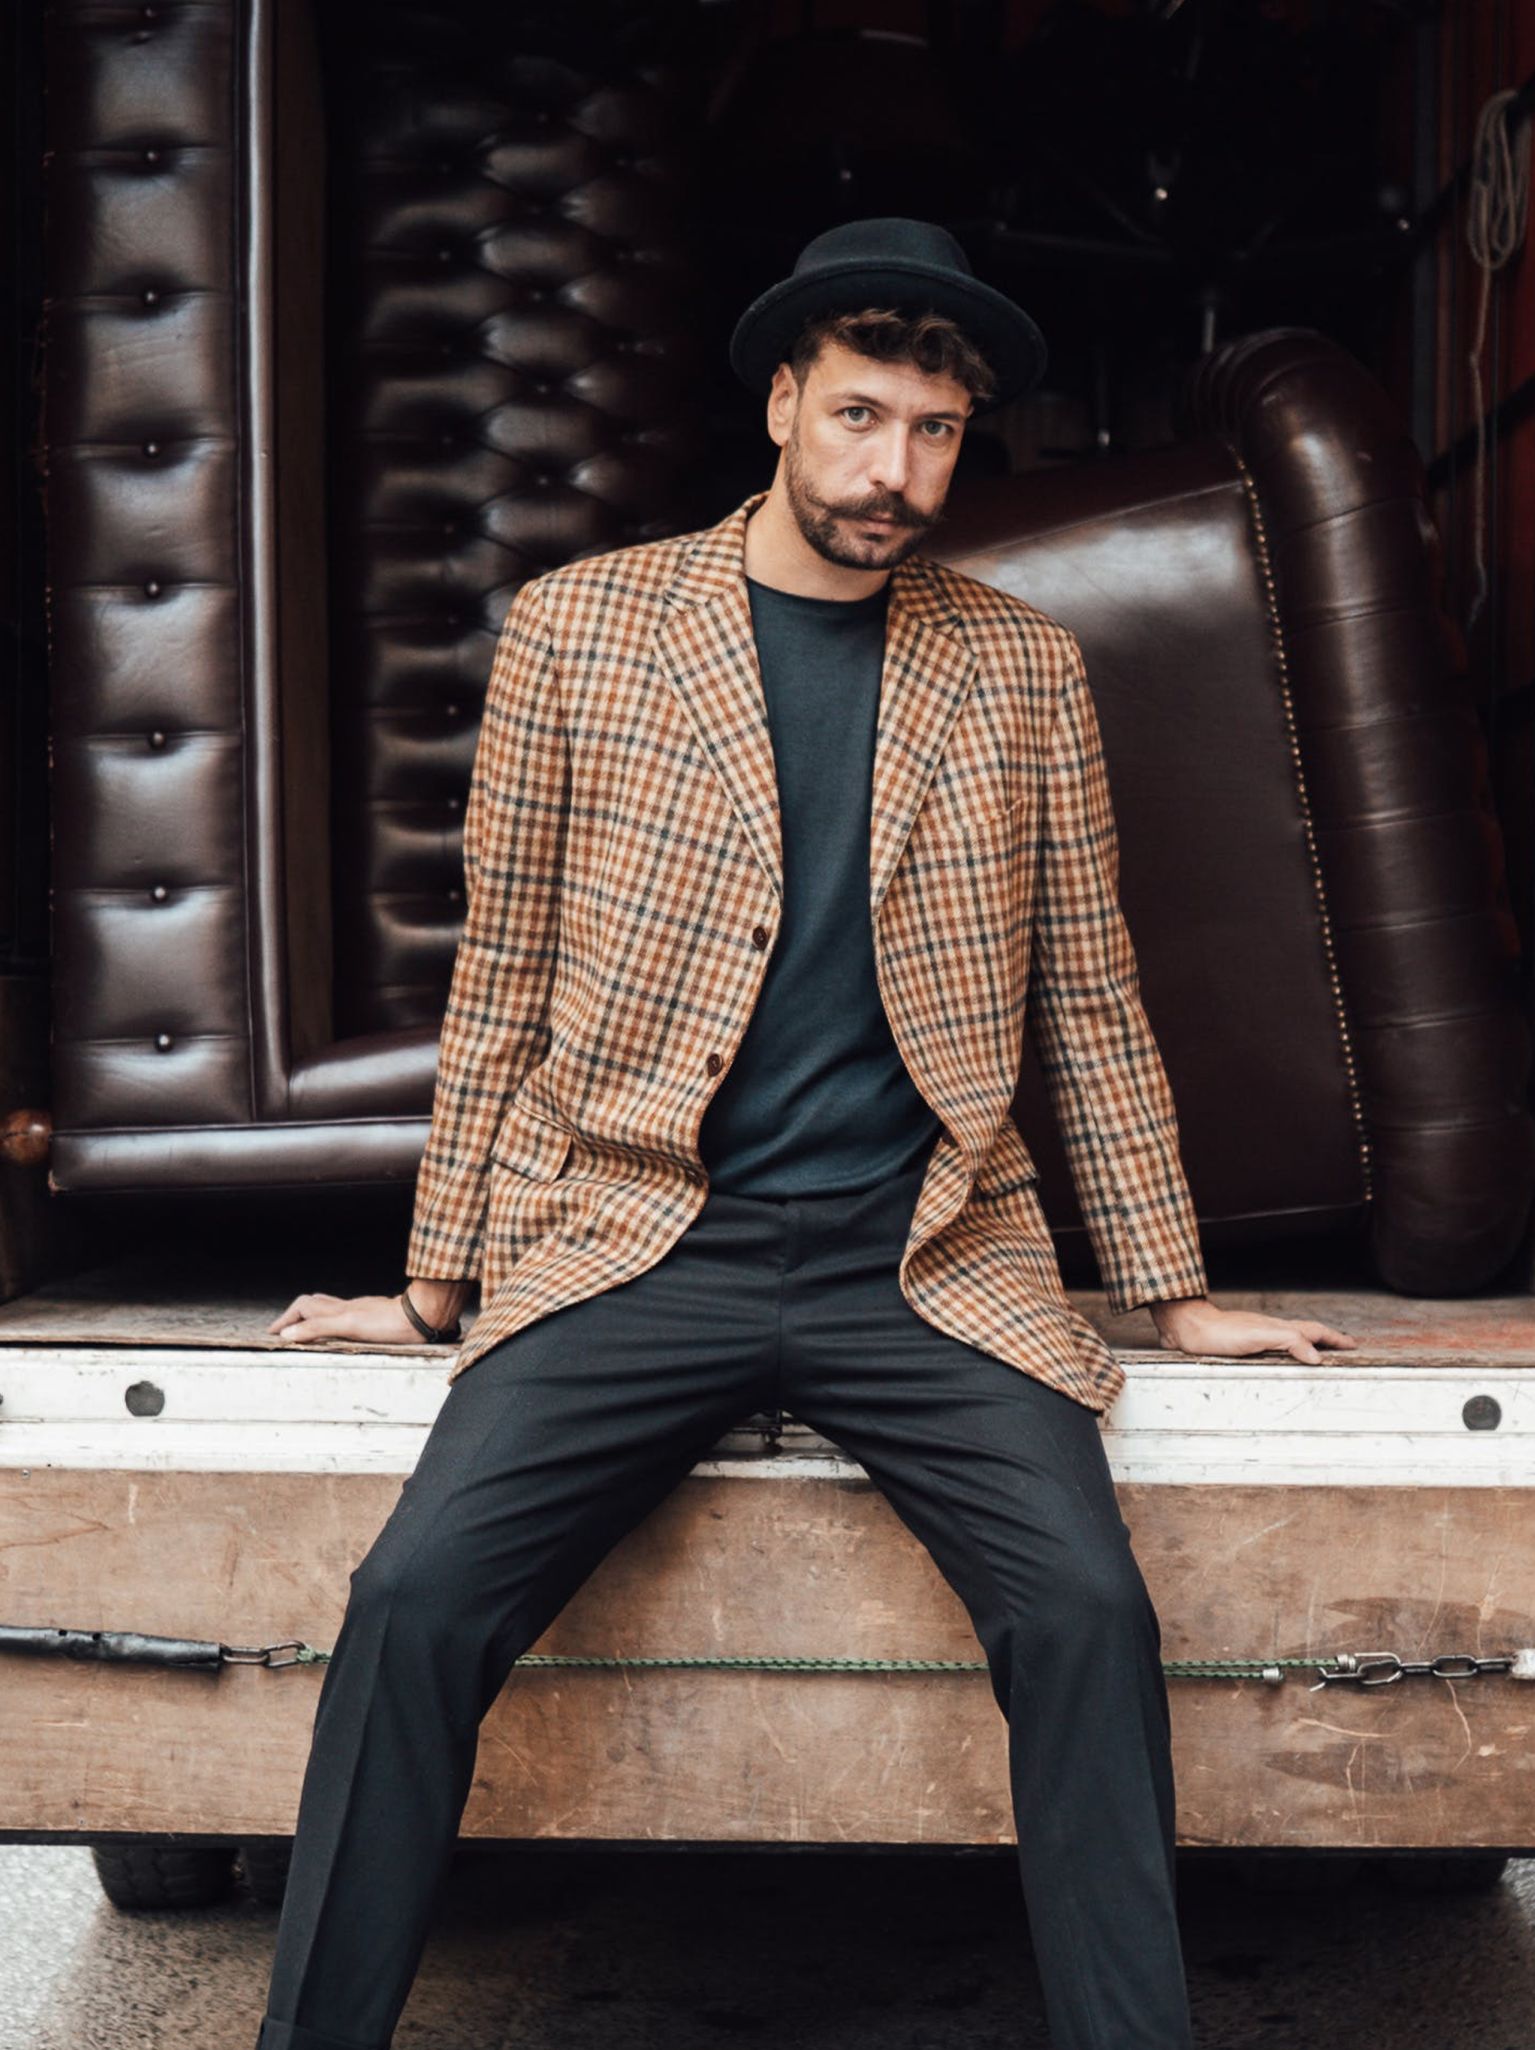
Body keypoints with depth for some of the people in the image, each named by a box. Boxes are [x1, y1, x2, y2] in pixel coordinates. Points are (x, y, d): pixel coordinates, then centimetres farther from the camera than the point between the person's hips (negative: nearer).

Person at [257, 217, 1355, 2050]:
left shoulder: (1024, 673, 10)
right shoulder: (579, 626, 6)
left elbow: (1091, 1011, 14)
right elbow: (500, 984, 9)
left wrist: (1175, 1297, 13)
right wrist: (437, 1284, 9)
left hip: (926, 1266, 1)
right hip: (635, 1244, 0)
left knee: (1087, 1609, -22)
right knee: (415, 1597, -20)